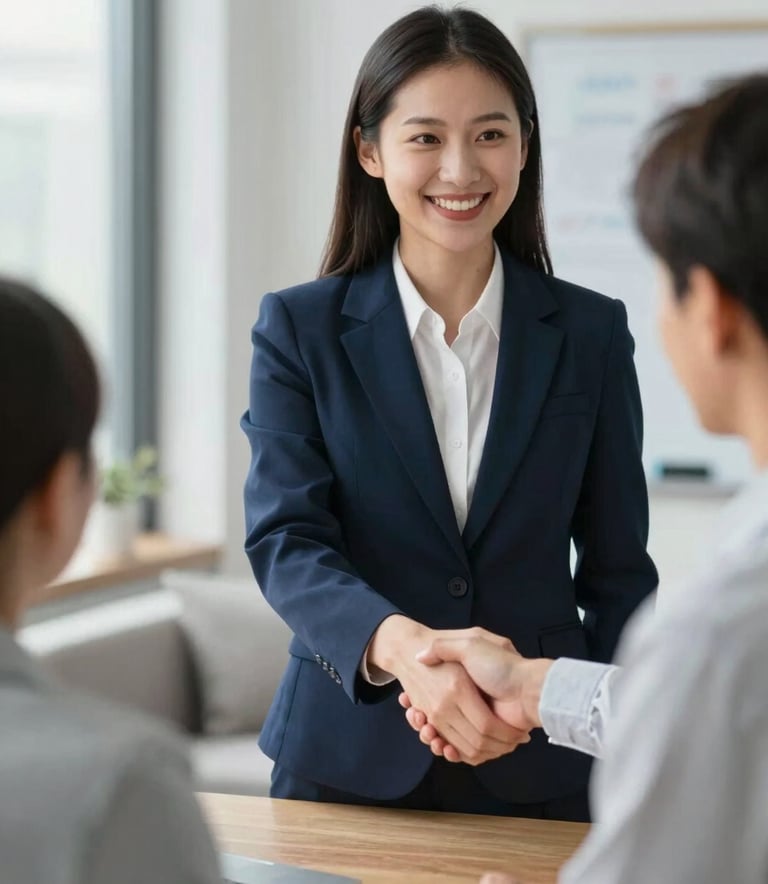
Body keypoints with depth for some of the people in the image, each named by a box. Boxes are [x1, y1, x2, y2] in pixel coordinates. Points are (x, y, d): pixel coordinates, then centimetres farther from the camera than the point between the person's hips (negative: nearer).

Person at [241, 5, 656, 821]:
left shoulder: (590, 334, 1)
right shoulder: (299, 328, -2)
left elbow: (618, 568, 5)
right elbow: (285, 538, -12)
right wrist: (397, 643, -31)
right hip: (349, 763, -1)